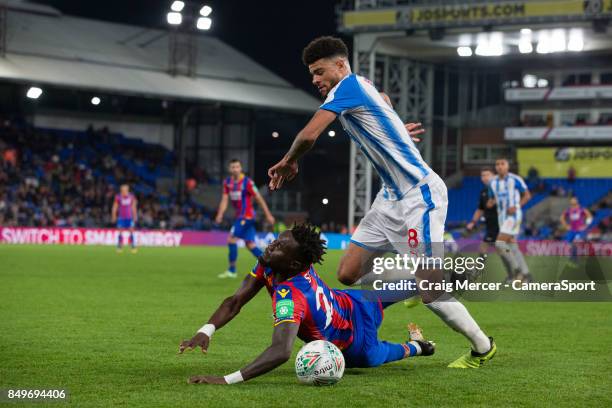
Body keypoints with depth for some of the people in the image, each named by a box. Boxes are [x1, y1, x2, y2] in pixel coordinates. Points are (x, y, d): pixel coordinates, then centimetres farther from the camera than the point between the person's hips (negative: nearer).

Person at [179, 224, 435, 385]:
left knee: (371, 355, 32)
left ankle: (415, 347, 57)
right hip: (350, 302, 6)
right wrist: (205, 332, -39)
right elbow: (236, 302, -22)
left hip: (355, 344, -6)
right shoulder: (268, 263, -24)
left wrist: (226, 380, -69)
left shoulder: (289, 298, -48)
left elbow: (281, 351, -62)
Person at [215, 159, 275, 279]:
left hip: (247, 216, -7)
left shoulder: (247, 182, -15)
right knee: (250, 244, 7)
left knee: (231, 239, -11)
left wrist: (268, 215, -9)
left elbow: (259, 199, -11)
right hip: (239, 216, 7)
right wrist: (220, 215, -11)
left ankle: (232, 270, -3)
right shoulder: (227, 182, 4)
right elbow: (224, 200, 5)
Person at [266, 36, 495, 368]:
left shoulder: (348, 86, -14)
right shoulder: (363, 88, 12)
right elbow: (383, 99, 39)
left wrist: (289, 163, -5)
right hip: (392, 197, 10)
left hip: (419, 195, -10)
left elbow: (309, 135, -23)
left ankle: (482, 348, 10)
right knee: (348, 274, 2)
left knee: (429, 293, -10)